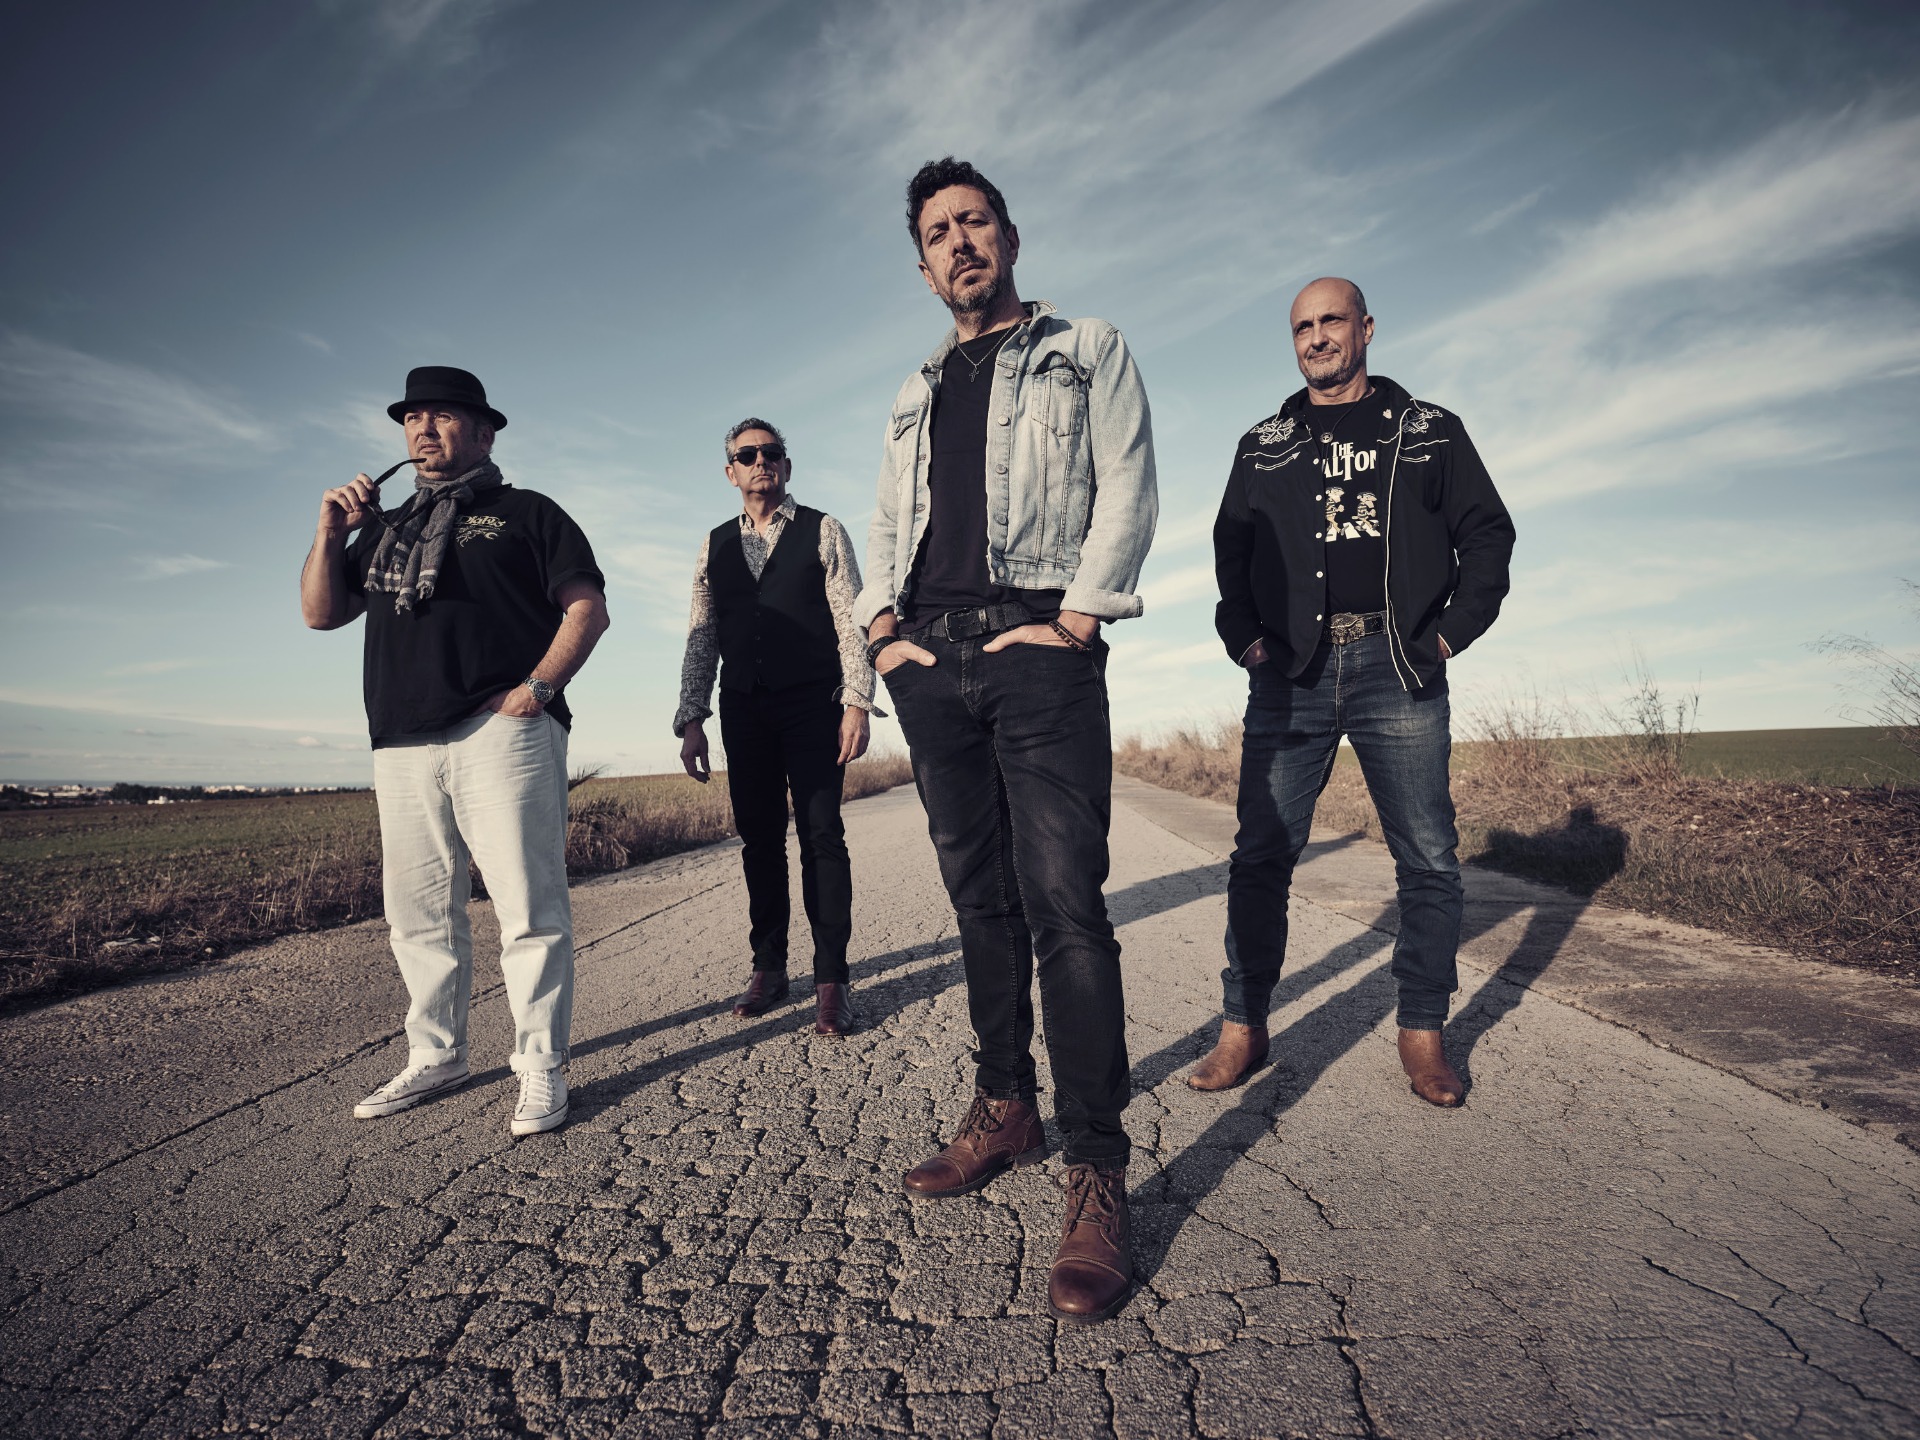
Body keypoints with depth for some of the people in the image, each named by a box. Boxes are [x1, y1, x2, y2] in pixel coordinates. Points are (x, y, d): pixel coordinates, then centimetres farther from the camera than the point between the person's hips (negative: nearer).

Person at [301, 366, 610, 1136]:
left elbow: (588, 608, 0)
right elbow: (321, 613, 21)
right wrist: (330, 533, 7)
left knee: (528, 907, -7)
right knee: (419, 913, 9)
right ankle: (435, 1057, 21)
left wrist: (536, 687, -12)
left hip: (503, 733, -5)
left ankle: (541, 1067, 0)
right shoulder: (385, 529, 25)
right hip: (402, 746, 6)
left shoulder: (525, 513, 10)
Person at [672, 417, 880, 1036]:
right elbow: (701, 638, 14)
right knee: (759, 839, 7)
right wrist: (691, 719, 5)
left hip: (812, 705, -3)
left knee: (821, 835, -5)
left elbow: (850, 621, -1)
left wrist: (857, 703, -12)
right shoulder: (715, 546, 15)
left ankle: (831, 979, 1)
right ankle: (768, 967, 18)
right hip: (744, 709, 4)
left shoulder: (822, 532, 5)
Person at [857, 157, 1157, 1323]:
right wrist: (881, 625, 4)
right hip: (930, 658, 5)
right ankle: (1005, 1109, 21)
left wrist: (1075, 618, -12)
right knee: (980, 895, 8)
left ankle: (1099, 1171, -5)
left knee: (1064, 903, -12)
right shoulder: (917, 392, 26)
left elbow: (1127, 489, -1)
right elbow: (888, 521, 21)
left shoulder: (1088, 349, 12)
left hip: (1037, 649, -5)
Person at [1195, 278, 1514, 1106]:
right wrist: (1243, 635, 5)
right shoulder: (1262, 447, 19)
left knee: (1427, 858, 1)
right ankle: (1243, 1029, 8)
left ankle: (1423, 1034, 15)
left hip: (1398, 671, 0)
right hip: (1290, 674, 1)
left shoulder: (1429, 432, 15)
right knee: (1261, 855, -2)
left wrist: (1453, 631, 2)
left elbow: (1488, 533, 14)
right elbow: (1230, 550, 19)